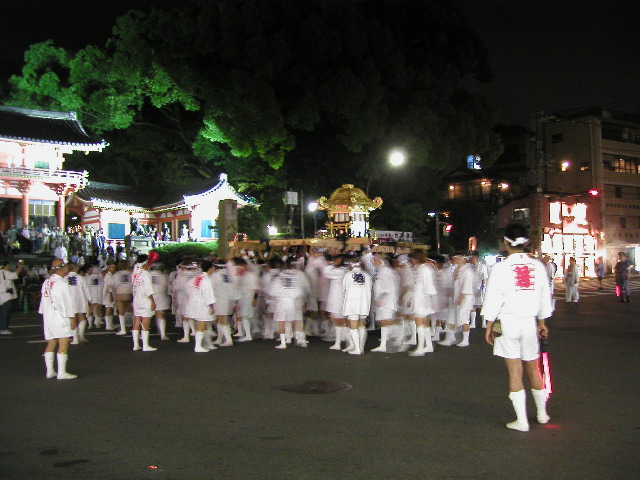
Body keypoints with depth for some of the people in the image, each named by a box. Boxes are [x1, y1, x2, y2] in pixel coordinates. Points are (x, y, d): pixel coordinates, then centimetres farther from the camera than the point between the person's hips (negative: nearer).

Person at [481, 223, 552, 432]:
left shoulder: (500, 268, -9)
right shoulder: (538, 266, 2)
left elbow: (493, 299, -8)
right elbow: (544, 297, 10)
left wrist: (489, 327, 0)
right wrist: (542, 323, 22)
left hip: (508, 321, -3)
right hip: (529, 321, 3)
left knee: (515, 372, 2)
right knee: (533, 369, 17)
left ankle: (522, 420, 6)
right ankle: (542, 413, 31)